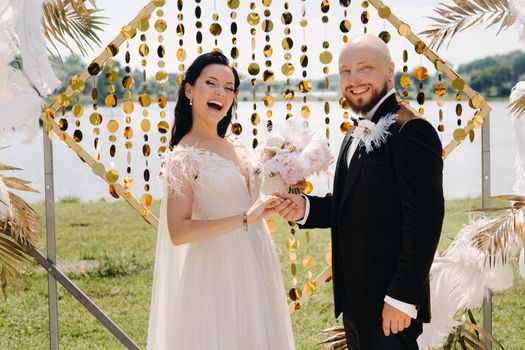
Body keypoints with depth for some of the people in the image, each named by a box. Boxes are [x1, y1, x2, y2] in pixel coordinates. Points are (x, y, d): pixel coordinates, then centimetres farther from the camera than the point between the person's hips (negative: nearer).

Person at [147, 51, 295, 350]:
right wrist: (246, 218, -23)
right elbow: (178, 232, -22)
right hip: (217, 274, -7)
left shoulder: (237, 150, 9)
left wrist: (281, 200, 1)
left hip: (253, 271, 7)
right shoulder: (185, 156, -13)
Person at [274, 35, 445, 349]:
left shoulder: (411, 130, -15)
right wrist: (306, 209, 0)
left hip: (389, 303, -9)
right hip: (355, 300, 9)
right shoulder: (358, 135, 14)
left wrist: (403, 297, -22)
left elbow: (424, 218, -21)